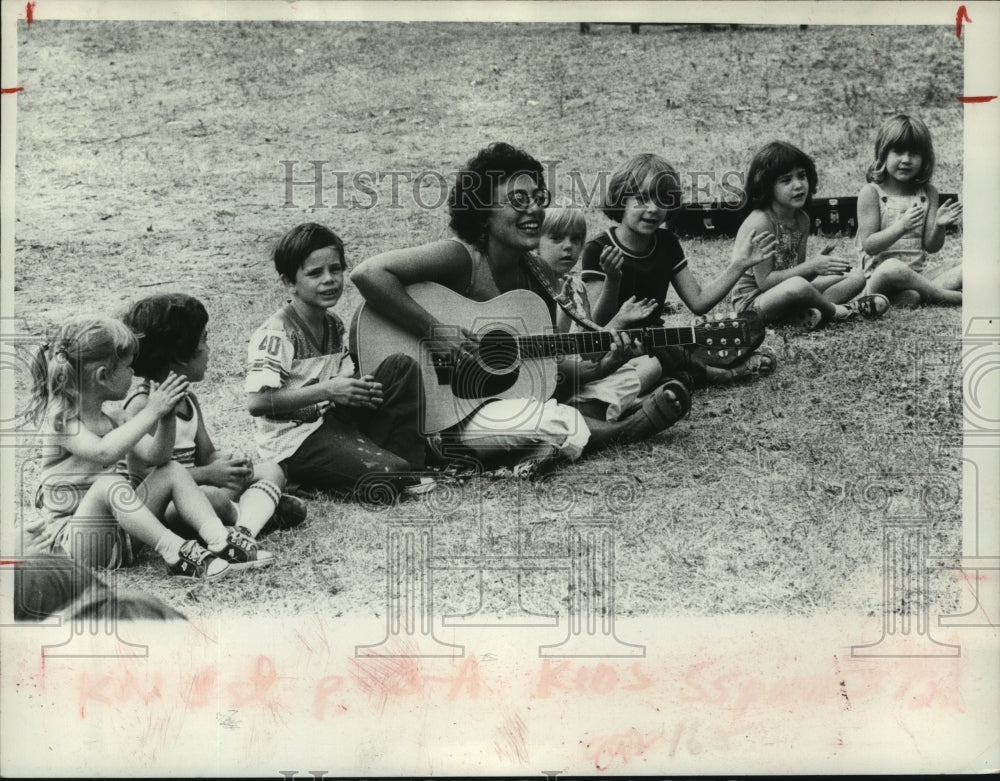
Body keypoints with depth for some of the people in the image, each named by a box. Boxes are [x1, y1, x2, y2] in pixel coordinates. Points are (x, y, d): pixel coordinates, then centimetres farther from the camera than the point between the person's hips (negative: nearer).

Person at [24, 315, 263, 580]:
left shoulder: (112, 420, 9)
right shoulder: (60, 419, -13)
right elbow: (103, 452, -31)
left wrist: (167, 413, -8)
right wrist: (151, 412, -27)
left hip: (118, 533, 8)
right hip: (71, 541, -8)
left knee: (172, 471, -2)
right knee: (111, 483, -34)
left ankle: (218, 540, -18)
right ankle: (176, 553, -36)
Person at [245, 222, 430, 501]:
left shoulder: (334, 326, 11)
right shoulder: (275, 334, -16)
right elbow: (256, 402, -25)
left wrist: (361, 391, -7)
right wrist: (326, 390, -23)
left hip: (333, 421, 9)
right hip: (294, 443, -9)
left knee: (401, 368, 2)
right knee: (388, 474, -29)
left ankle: (407, 466, 0)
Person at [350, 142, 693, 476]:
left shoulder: (537, 275, 5)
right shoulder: (461, 256, -17)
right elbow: (367, 273, -30)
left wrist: (600, 365, -8)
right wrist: (436, 333, -29)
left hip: (510, 398, 8)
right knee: (559, 426, -33)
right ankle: (617, 432, 0)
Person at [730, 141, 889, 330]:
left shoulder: (802, 219, 5)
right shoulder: (759, 222, -21)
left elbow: (798, 271, 9)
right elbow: (764, 281, -22)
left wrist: (820, 264, -13)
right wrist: (810, 267, -23)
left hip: (788, 296, 9)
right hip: (752, 301, -9)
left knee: (856, 276, 6)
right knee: (797, 286, -41)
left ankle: (806, 312, -19)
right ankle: (836, 310, -9)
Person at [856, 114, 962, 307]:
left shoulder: (928, 193, 10)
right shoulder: (871, 193, -4)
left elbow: (932, 246, 5)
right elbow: (869, 245, -11)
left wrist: (939, 226, -17)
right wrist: (902, 227, -26)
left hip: (917, 276, 6)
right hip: (878, 276, -6)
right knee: (892, 268, -41)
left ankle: (912, 295, -30)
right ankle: (945, 295, -21)